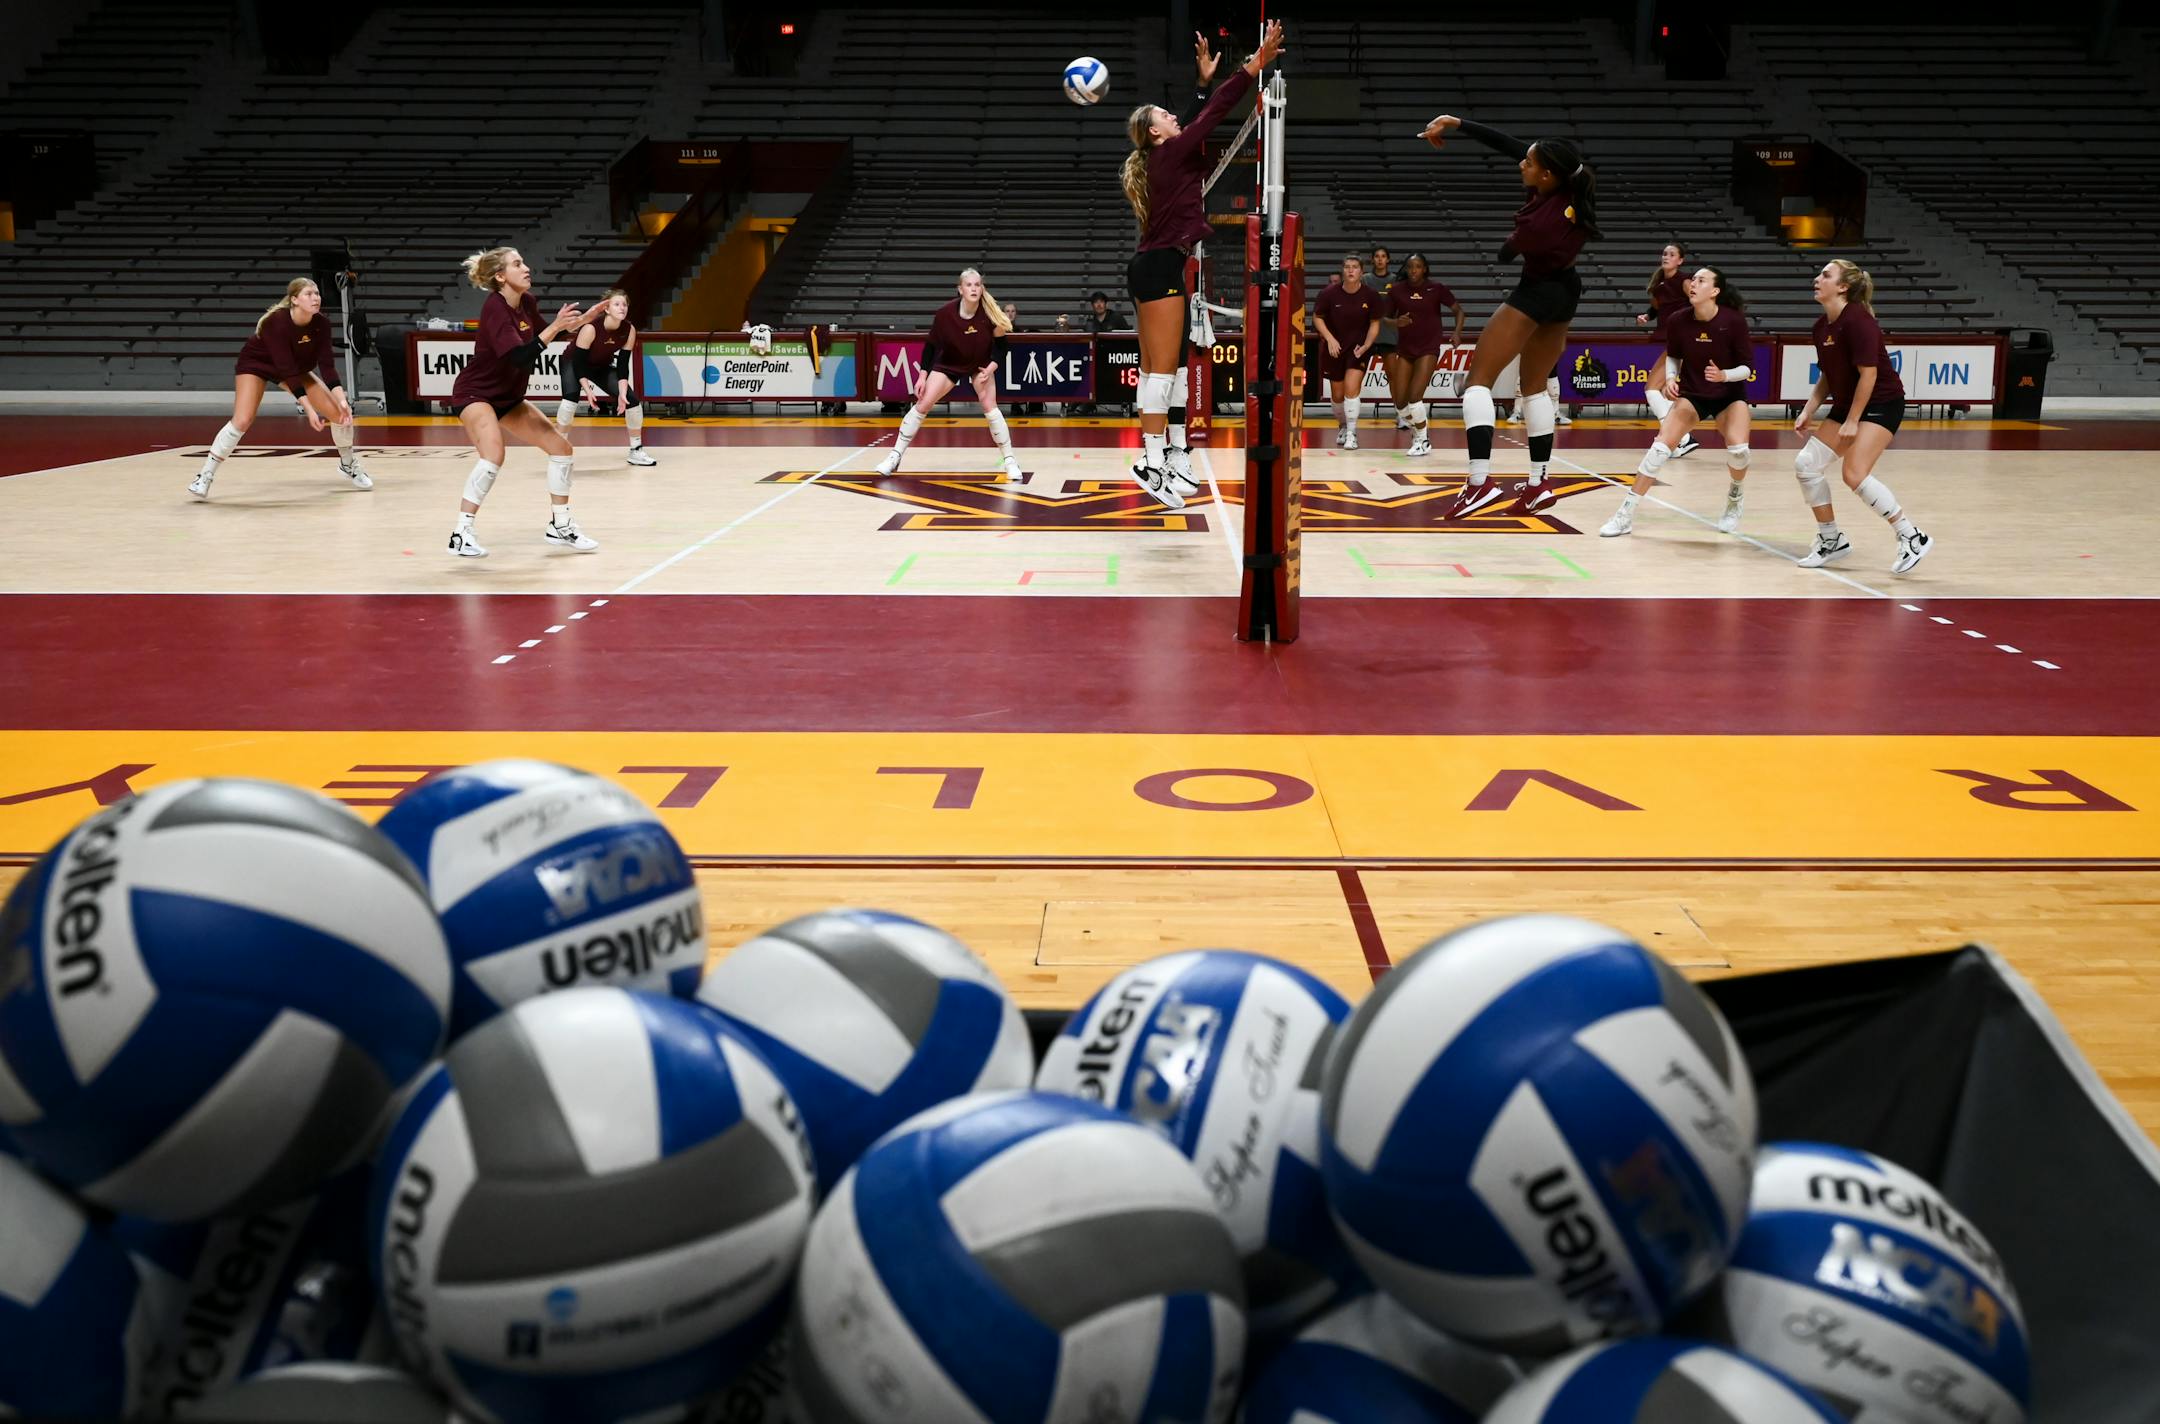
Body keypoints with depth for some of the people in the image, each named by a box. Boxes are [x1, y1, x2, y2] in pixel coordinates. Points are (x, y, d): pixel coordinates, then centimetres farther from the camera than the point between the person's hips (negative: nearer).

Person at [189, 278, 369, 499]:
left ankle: (348, 464, 19)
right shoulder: (276, 322, -35)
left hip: (296, 366, 5)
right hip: (255, 364, -5)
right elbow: (286, 370, -35)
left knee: (340, 412, -6)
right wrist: (309, 409, -38)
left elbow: (327, 364, -19)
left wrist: (342, 400, -32)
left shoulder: (321, 323, -21)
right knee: (242, 420, -25)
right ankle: (205, 476, -12)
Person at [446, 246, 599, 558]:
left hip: (509, 397, 9)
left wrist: (580, 320, 7)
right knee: (493, 455, -30)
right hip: (475, 394, -9)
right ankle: (461, 534, -21)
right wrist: (556, 326, -35)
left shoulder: (527, 302, -1)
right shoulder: (494, 307, -23)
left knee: (561, 448, 6)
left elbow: (544, 338, 18)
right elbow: (521, 356, -34)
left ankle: (559, 526, 21)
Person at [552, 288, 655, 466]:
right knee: (571, 397, -30)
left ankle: (636, 451, 11)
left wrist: (622, 393, -23)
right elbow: (578, 363, -28)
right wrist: (588, 390, -36)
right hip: (573, 363, -5)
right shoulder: (590, 328, -34)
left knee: (631, 399, -5)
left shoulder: (629, 331, -20)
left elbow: (623, 365, -13)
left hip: (603, 367, 5)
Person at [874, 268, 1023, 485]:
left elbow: (1000, 345, -11)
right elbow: (931, 345, -13)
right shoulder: (945, 313, -26)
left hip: (980, 364, 0)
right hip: (948, 364, 0)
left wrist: (991, 368, -26)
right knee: (922, 405, -6)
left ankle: (1010, 461, -6)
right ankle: (895, 456, 4)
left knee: (990, 407, -16)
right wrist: (923, 376, -15)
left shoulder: (990, 313, -24)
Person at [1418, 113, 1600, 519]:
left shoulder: (1540, 222, -30)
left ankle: (1480, 480, -20)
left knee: (1478, 379, -6)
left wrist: (1512, 239, 13)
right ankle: (1539, 485, 15)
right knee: (1536, 386, 16)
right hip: (1566, 292, 9)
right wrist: (1456, 124, -4)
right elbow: (1507, 144, -5)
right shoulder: (1572, 189, -10)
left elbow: (1506, 254, -8)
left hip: (1536, 293, -9)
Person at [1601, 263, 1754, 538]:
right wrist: (1670, 378, -12)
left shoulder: (1733, 321, -20)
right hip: (1690, 393, 2)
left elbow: (1747, 368, -13)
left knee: (1738, 449, -23)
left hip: (1729, 394, -2)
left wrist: (1724, 375, -31)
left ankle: (1735, 499, 12)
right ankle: (1626, 514, -8)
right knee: (1661, 447, -15)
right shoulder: (1677, 320, -14)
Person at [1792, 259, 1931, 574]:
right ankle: (1831, 540, 15)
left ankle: (1913, 537, -8)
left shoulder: (1857, 320, -20)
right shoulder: (1821, 326, 6)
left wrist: (1853, 421, -20)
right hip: (1846, 405, 9)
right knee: (1806, 464, 1)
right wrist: (1808, 412, 7)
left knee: (1855, 474, -21)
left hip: (1881, 404, -9)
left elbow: (1869, 373, -22)